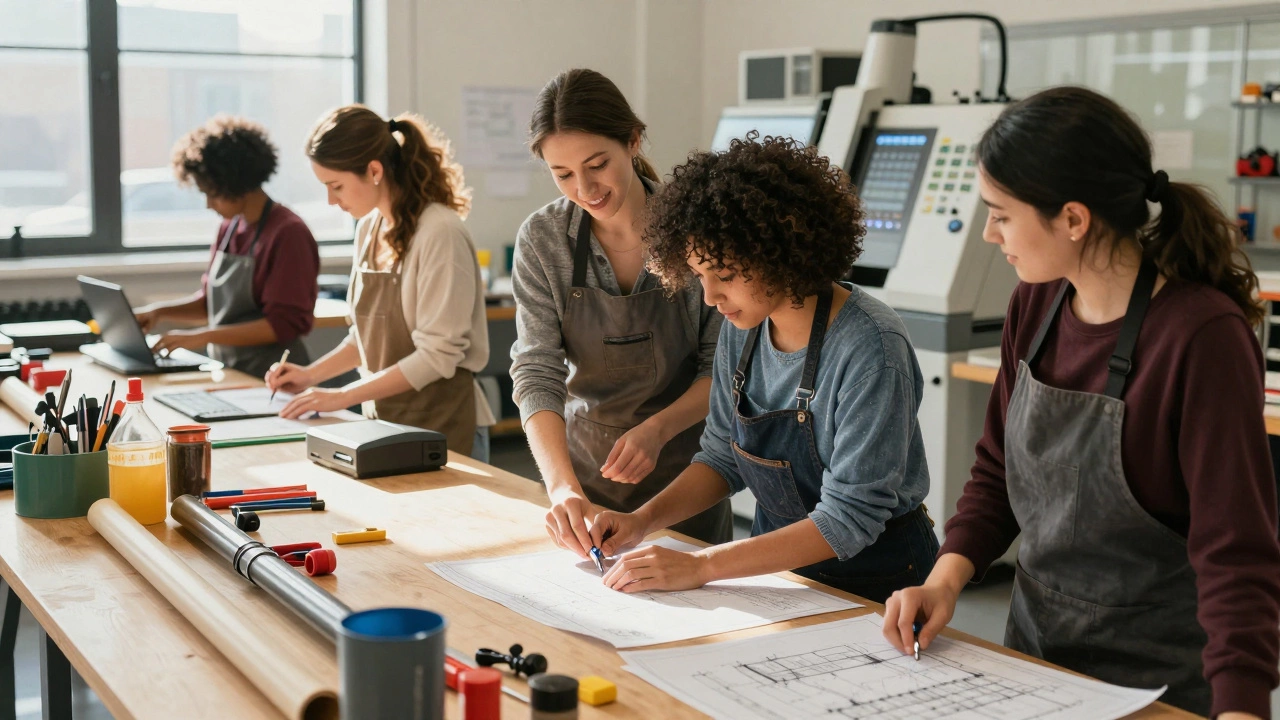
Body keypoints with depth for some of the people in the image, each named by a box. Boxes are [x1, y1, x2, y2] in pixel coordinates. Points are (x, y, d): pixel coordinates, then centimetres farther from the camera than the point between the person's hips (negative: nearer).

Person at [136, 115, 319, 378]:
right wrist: (160, 311, 7)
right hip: (226, 373, 7)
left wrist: (204, 336, -17)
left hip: (269, 381, -7)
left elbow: (286, 323, -14)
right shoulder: (229, 228, 11)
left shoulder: (288, 234, -12)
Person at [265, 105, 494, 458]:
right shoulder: (369, 229, 5)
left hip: (439, 427, -7)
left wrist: (344, 396, -18)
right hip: (382, 418, 7)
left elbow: (438, 356, -20)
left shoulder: (440, 232, -18)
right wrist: (312, 374, 3)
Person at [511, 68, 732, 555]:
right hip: (584, 469, 1)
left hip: (683, 472, -1)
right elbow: (537, 373, -16)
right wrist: (563, 487, -30)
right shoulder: (542, 240, -11)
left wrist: (657, 429, -25)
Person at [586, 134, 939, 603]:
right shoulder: (742, 328, -1)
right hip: (778, 560, 6)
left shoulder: (870, 348, -22)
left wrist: (702, 566, -26)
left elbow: (849, 520, -23)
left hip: (872, 580, -5)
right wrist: (644, 520, -6)